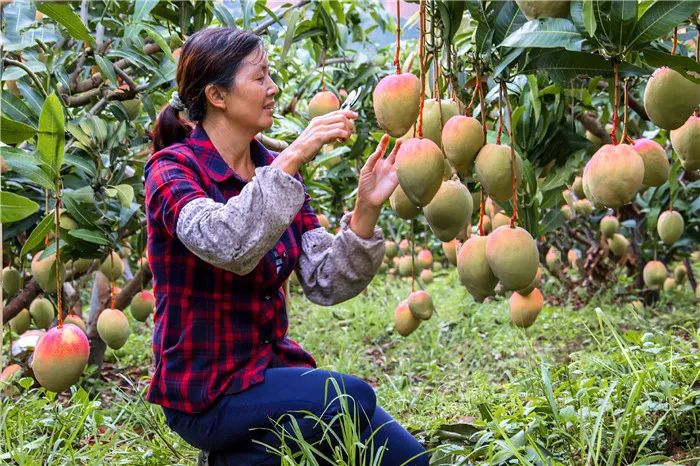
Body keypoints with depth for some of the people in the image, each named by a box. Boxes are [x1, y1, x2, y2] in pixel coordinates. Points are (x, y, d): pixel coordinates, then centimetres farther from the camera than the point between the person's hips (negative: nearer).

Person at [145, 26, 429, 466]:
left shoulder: (274, 169, 5)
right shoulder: (172, 168, -12)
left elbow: (326, 283, -2)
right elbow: (228, 247, -33)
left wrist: (366, 210, -14)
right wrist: (293, 158, -32)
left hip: (274, 364, 6)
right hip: (205, 387, -6)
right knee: (349, 397, -26)